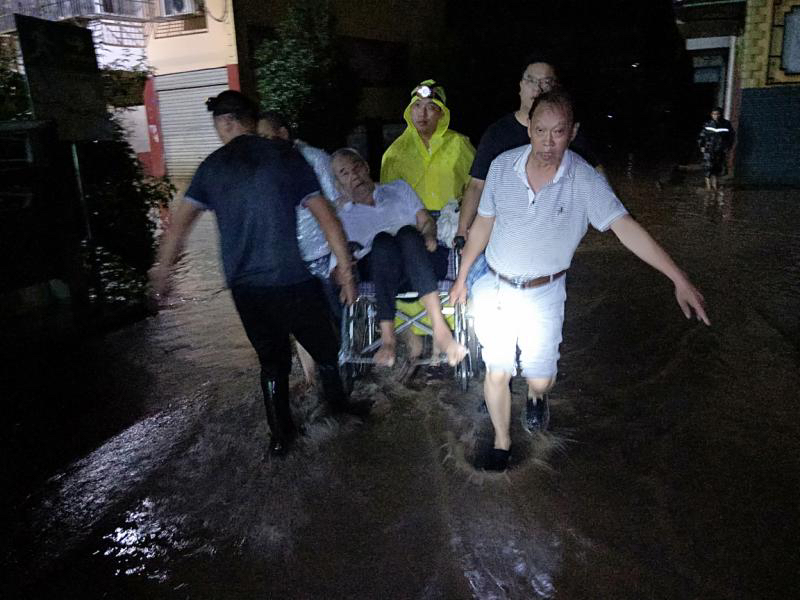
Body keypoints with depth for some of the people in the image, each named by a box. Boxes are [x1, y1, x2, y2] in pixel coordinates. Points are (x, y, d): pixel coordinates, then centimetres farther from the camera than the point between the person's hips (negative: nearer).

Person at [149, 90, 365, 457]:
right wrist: (345, 270, -2)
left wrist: (161, 269, 18)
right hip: (292, 281, -3)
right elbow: (325, 216, -8)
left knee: (272, 360, 19)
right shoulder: (285, 156, -3)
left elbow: (181, 222, 5)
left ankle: (281, 434, 28)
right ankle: (337, 401, 38)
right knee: (326, 348, 19)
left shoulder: (212, 166, 4)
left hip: (244, 286, 4)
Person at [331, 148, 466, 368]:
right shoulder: (341, 214, 21)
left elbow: (426, 221, 17)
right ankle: (388, 337, -43)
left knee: (407, 232, -34)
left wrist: (428, 236, -5)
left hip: (416, 263, 1)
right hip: (376, 271, -1)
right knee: (382, 240, -35)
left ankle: (439, 328, -47)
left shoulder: (398, 188, 26)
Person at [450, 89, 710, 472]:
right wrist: (462, 276, 8)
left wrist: (679, 280, -27)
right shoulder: (503, 166, -8)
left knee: (540, 379, 5)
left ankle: (535, 395, 45)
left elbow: (627, 228, -21)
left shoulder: (585, 181, -15)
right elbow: (483, 224, 2)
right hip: (495, 288, 1)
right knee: (496, 372, 4)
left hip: (543, 295, -1)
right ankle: (502, 440, 28)